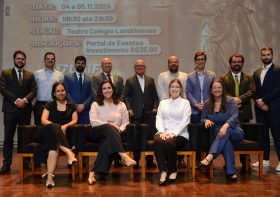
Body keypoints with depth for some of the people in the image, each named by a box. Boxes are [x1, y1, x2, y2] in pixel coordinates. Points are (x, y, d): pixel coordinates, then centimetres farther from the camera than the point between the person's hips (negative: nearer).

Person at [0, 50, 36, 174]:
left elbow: (33, 91, 4)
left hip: (25, 109, 2)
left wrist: (25, 100, -14)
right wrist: (16, 100, -13)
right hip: (10, 109, -2)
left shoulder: (30, 75, 14)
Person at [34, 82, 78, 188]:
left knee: (54, 145, -36)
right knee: (54, 128, -38)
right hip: (46, 132, 0)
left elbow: (74, 120, 7)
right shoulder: (49, 106, 18)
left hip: (62, 133, 0)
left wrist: (65, 126, -16)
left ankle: (49, 175, -50)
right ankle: (68, 152, -53)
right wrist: (57, 126, -18)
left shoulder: (71, 106, 20)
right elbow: (43, 120, 2)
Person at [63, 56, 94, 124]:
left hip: (85, 111, 1)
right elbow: (66, 93, 0)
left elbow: (91, 95, 5)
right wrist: (74, 105, -9)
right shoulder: (68, 77, 9)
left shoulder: (89, 79, 12)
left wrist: (84, 105, -10)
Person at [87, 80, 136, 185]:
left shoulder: (121, 105, 20)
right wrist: (109, 124, -13)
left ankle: (94, 172, -44)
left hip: (112, 135, 1)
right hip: (98, 133, -1)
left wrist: (120, 129, -12)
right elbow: (93, 121, -2)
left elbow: (125, 122, 10)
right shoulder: (95, 104, 14)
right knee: (109, 128, -37)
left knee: (107, 141, -37)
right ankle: (123, 156, -51)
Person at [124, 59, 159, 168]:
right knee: (136, 138, 0)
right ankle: (136, 161, 9)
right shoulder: (130, 81, 8)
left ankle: (149, 161, 10)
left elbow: (155, 96, 14)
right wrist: (129, 108, -7)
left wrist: (155, 107, 1)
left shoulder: (150, 80, 15)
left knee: (150, 137, 0)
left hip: (149, 113, 2)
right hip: (136, 114, -2)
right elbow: (126, 96, 4)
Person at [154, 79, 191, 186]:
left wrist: (173, 133, -16)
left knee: (169, 143, -34)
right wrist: (162, 132, -12)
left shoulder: (185, 102, 10)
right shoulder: (163, 102, 20)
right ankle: (163, 171, -30)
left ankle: (173, 170, -11)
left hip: (180, 134, -2)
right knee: (158, 141, -33)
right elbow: (159, 119, 8)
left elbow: (185, 121, -2)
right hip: (163, 133, 2)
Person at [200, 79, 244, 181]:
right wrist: (206, 120, -15)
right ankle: (231, 172, -40)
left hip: (234, 132, -2)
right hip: (217, 133, 2)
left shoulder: (230, 101, -4)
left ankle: (210, 156, -52)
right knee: (226, 141, -36)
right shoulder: (207, 104, 8)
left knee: (226, 131, -39)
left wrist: (225, 125, -40)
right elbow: (202, 119, 12)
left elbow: (234, 116, -19)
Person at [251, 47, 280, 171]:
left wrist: (263, 100, -13)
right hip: (260, 107, 6)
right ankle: (265, 160, 16)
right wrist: (258, 101, -5)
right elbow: (254, 91, 13)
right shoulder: (256, 73, 17)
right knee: (263, 134, 8)